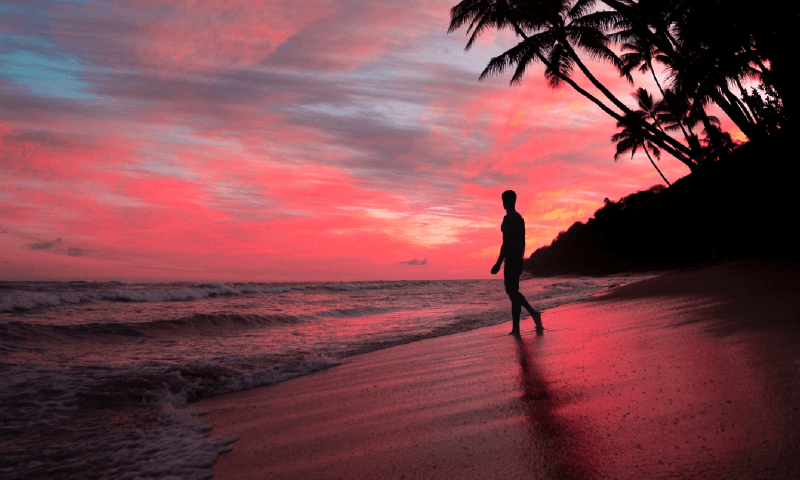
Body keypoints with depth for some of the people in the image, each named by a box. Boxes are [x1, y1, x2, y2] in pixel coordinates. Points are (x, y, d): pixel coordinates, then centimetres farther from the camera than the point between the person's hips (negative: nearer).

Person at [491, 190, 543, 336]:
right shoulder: (520, 218, 16)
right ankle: (515, 328, 6)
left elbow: (506, 242, -19)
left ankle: (534, 314, -14)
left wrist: (498, 263, -17)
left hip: (511, 258, -9)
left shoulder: (508, 218, -12)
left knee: (513, 291, -7)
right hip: (518, 258, 9)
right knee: (512, 291, 10)